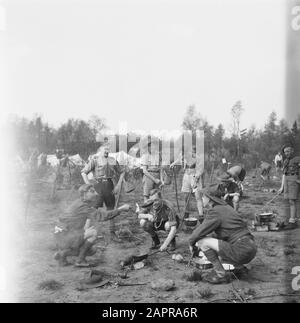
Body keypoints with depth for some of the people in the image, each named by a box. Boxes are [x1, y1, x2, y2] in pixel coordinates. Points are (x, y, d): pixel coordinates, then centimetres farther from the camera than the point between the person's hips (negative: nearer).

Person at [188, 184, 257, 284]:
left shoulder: (215, 212, -11)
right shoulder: (226, 208, 17)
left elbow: (200, 231, -12)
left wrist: (191, 243, 7)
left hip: (240, 251, -9)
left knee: (202, 241, -10)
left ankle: (221, 274, -3)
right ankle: (239, 267, 16)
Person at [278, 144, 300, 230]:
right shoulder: (286, 162, 17)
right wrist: (282, 187, 10)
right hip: (287, 182, 7)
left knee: (292, 202, -12)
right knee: (291, 202, 7)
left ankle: (292, 223, -11)